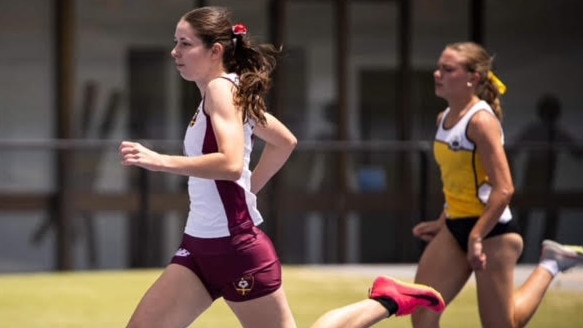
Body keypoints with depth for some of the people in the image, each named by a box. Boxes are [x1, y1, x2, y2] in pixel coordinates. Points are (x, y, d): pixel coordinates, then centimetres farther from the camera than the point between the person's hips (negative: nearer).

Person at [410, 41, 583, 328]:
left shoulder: (481, 121, -19)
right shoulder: (445, 119, 8)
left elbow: (504, 190, -24)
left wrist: (476, 236, -25)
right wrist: (443, 223, 18)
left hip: (491, 230, -8)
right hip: (456, 228, 8)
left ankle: (550, 265, 20)